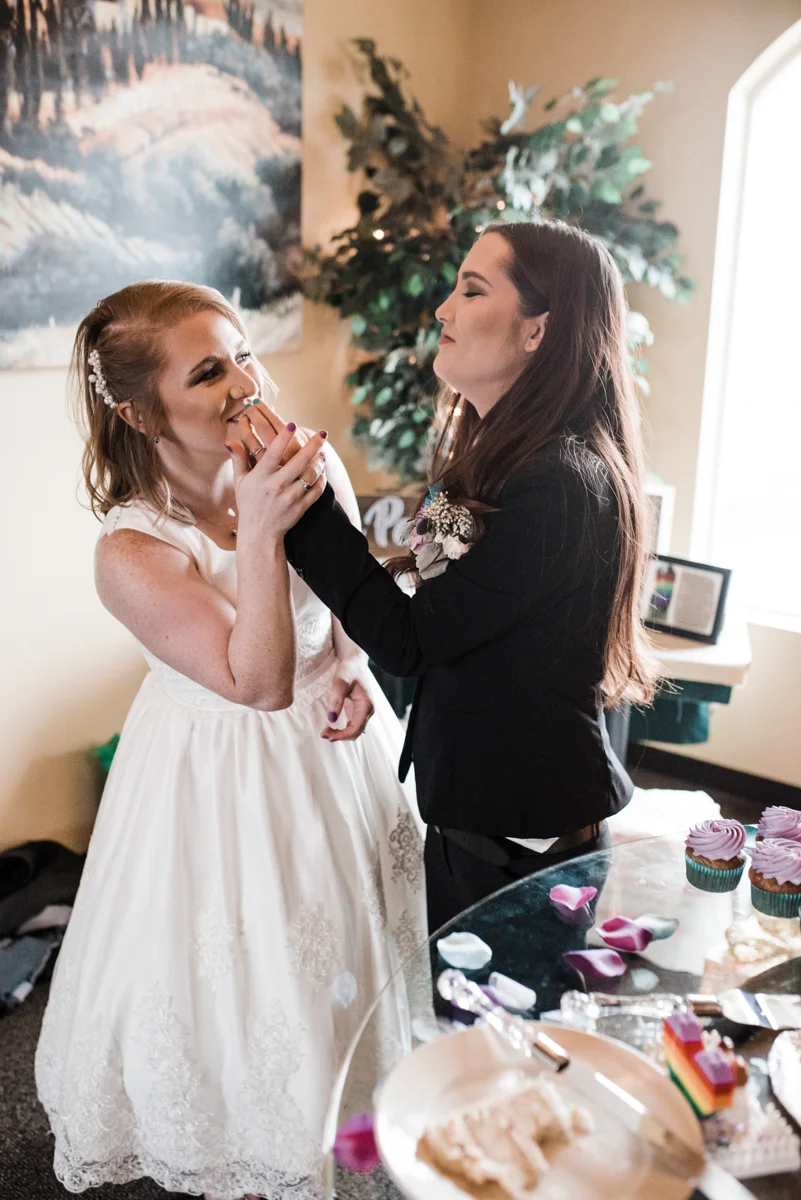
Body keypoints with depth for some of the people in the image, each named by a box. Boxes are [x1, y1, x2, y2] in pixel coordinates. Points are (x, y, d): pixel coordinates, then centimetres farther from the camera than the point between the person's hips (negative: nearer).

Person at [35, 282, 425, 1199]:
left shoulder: (311, 464, -12)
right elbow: (260, 682, -30)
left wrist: (354, 668, -16)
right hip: (226, 776, -5)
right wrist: (259, 532, -39)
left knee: (353, 939, 24)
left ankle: (357, 1126, 55)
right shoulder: (133, 555, -27)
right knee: (250, 976, 15)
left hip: (335, 746, 6)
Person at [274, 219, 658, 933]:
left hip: (523, 838, -8)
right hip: (471, 804, 9)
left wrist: (303, 500, -23)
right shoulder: (499, 452, 4)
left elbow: (409, 640, -23)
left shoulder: (562, 485, -26)